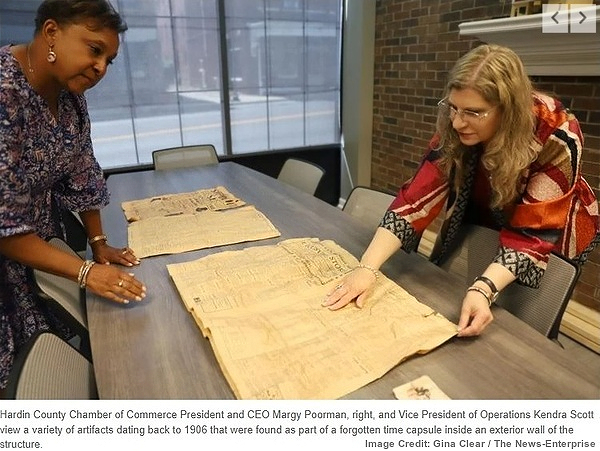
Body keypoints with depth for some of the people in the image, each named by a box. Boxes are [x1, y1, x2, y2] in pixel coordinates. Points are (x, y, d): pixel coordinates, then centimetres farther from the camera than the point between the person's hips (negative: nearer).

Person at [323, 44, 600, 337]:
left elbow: (532, 231, -35)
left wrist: (483, 289, -51)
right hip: (482, 221, 3)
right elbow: (419, 197, -31)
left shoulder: (557, 139, -34)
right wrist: (367, 268, -41)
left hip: (550, 231, -2)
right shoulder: (454, 129, -25)